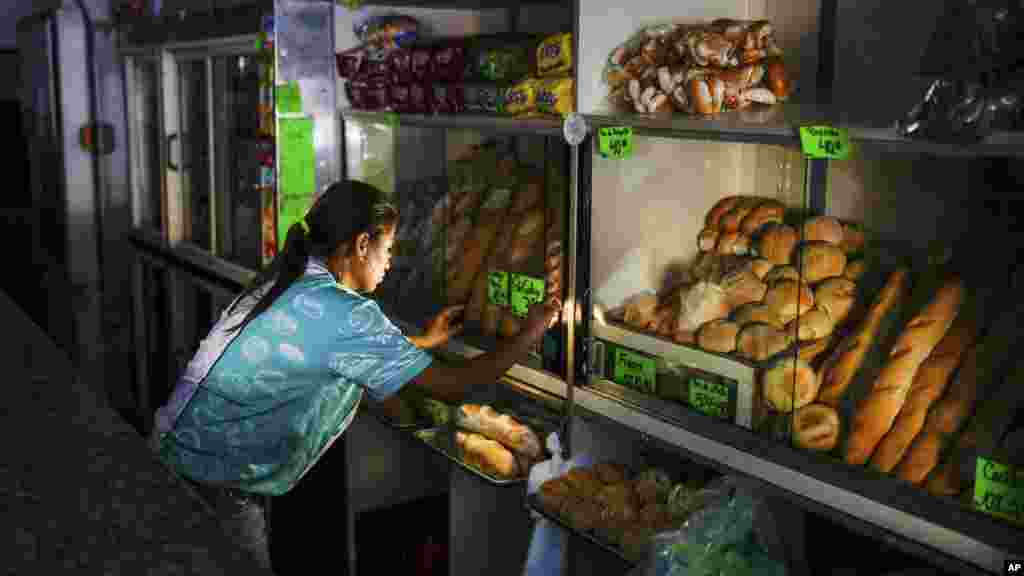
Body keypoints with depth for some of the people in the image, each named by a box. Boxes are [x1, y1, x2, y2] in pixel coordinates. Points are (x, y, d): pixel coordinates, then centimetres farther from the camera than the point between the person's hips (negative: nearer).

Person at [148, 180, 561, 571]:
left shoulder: (287, 281, 4)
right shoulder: (345, 314, -22)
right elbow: (452, 387, -18)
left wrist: (425, 340, 23)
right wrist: (531, 333, -6)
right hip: (212, 481, -9)